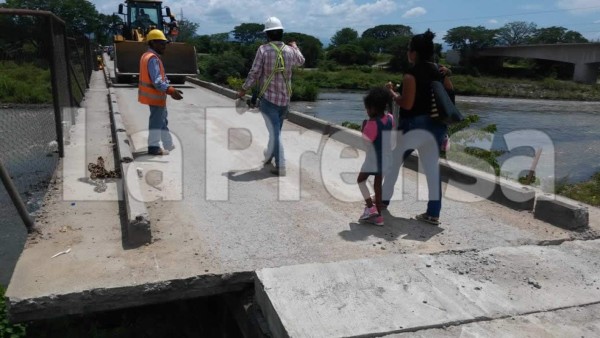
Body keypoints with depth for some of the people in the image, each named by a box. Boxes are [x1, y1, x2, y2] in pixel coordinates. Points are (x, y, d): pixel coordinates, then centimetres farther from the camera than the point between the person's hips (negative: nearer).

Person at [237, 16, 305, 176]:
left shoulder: (263, 49, -11)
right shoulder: (290, 51, 2)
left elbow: (254, 73, -11)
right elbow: (301, 61, 24)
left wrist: (244, 89, 4)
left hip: (268, 97, -4)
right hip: (285, 98, 4)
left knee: (274, 131, -2)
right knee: (276, 129, 19)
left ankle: (281, 166, -4)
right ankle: (269, 156, 37)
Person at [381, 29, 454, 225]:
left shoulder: (411, 75, -14)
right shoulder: (440, 73, 8)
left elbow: (407, 104, -18)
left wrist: (392, 94, -3)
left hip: (414, 126, -6)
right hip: (436, 126, 6)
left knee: (393, 162, 13)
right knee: (432, 168, 7)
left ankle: (383, 200, 25)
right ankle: (433, 213, 8)